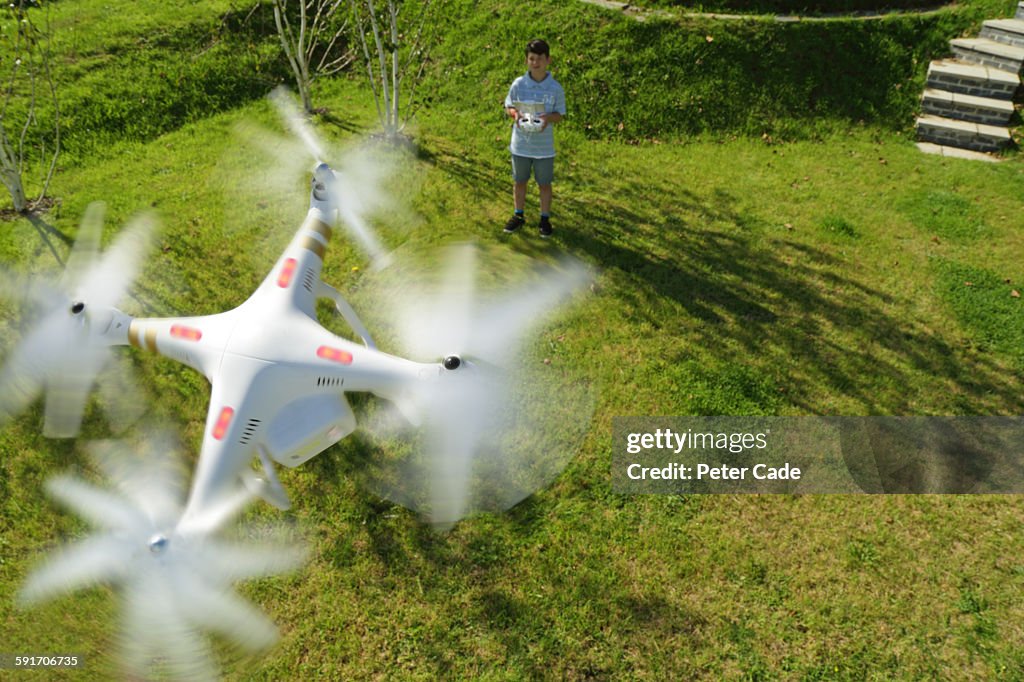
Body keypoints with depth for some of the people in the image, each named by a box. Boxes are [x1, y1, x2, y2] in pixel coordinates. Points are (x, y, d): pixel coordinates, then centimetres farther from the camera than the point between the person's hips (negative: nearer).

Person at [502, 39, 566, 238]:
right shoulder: (518, 84, -5)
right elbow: (508, 106, 6)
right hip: (520, 144, 1)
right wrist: (515, 114, -17)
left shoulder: (555, 88, -7)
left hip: (544, 146, -1)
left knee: (544, 184, 9)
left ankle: (545, 219, 25)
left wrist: (548, 118, -21)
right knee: (519, 181, 14)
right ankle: (518, 216, 32)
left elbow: (560, 114, 1)